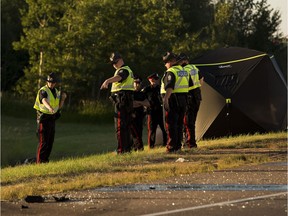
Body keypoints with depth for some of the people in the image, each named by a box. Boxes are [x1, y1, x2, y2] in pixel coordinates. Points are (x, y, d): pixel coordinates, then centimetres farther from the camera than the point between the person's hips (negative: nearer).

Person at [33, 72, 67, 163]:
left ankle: (45, 160, 18)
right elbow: (44, 101, -37)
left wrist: (63, 98, -5)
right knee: (43, 141, -9)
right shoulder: (43, 91, -16)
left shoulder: (56, 92, 9)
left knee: (50, 141, 10)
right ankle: (40, 161, -6)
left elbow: (59, 106, 12)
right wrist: (50, 108, -58)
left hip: (51, 119, 8)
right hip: (43, 118, -8)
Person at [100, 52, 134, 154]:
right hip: (127, 100, 11)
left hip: (121, 100, -11)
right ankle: (128, 147, 20)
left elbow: (118, 77, -35)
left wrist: (107, 81, -53)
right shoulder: (128, 70, 22)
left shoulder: (123, 70, -11)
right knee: (126, 126, 15)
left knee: (120, 126, -11)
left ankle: (121, 149, -15)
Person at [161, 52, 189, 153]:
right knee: (179, 123, 14)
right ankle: (178, 145, 16)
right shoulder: (184, 71, 15)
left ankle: (172, 146, -8)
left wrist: (165, 99, -34)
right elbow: (188, 85, 23)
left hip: (173, 99, -8)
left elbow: (169, 87, -26)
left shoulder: (170, 72, -12)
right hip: (183, 98, 8)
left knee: (171, 123, -6)